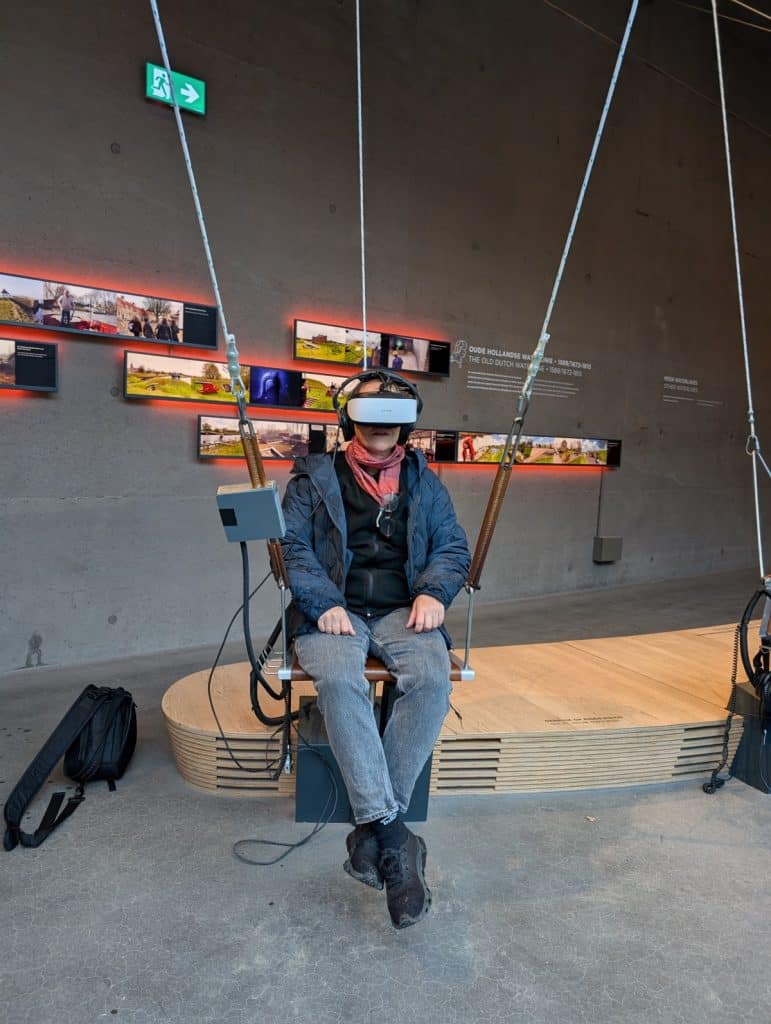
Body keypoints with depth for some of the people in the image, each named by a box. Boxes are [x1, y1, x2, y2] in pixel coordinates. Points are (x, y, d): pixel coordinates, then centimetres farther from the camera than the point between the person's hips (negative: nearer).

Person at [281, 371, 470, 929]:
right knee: (340, 681, -34)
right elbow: (293, 546, 1)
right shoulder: (315, 478, 10)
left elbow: (453, 546, 13)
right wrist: (324, 602, -14)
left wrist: (433, 591, -7)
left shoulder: (424, 482, 17)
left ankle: (372, 829, -16)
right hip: (333, 612, -1)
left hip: (403, 612, 2)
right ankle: (394, 837, -27)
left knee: (432, 680, -29)